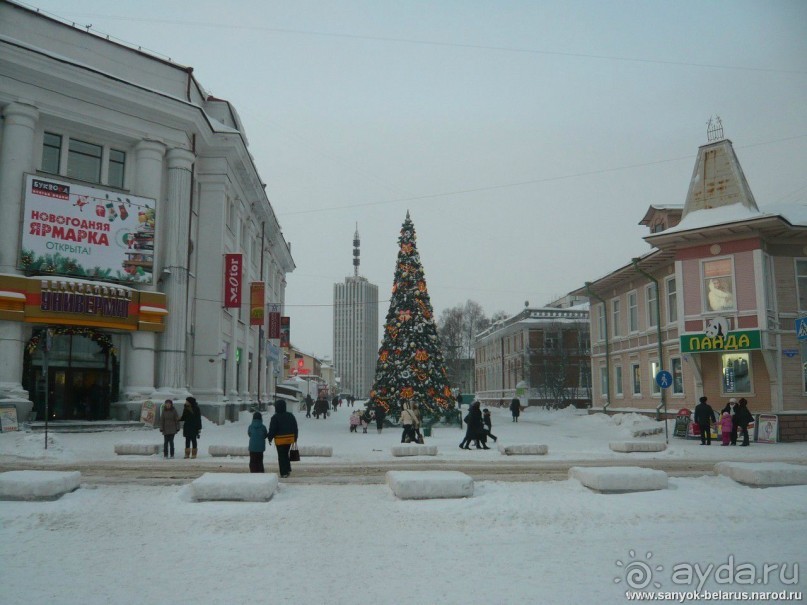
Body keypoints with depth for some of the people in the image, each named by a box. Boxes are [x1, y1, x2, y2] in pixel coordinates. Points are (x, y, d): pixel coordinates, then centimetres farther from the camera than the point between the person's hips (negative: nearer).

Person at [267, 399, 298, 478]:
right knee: (286, 454, 20)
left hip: (280, 439, -5)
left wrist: (270, 438, 3)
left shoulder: (275, 417, -12)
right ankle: (288, 469, 14)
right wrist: (295, 438, 16)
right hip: (290, 438, 5)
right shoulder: (290, 415, 5)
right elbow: (295, 427, 9)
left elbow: (272, 429, -11)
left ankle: (284, 473, 1)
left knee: (281, 456, 3)